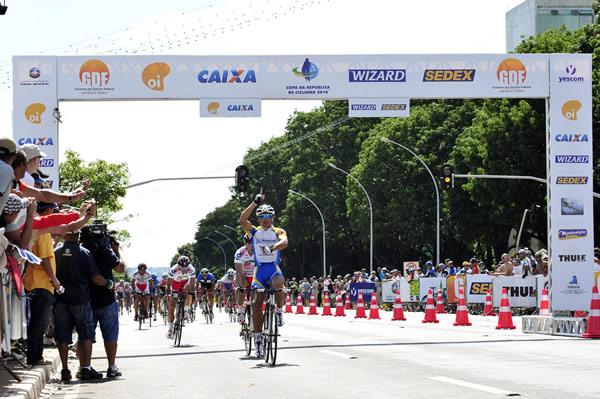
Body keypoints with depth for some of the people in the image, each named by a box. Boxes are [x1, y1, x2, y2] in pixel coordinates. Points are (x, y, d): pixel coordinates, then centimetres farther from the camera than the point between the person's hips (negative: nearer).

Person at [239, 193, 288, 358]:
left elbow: (284, 242, -17)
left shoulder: (278, 232, 5)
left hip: (274, 269, -2)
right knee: (257, 304, -3)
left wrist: (272, 248, -36)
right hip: (259, 270, 2)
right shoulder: (254, 232, 8)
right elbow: (242, 219, -11)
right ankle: (258, 339, 4)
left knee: (278, 284, -37)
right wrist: (255, 202, -14)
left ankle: (279, 311, -9)